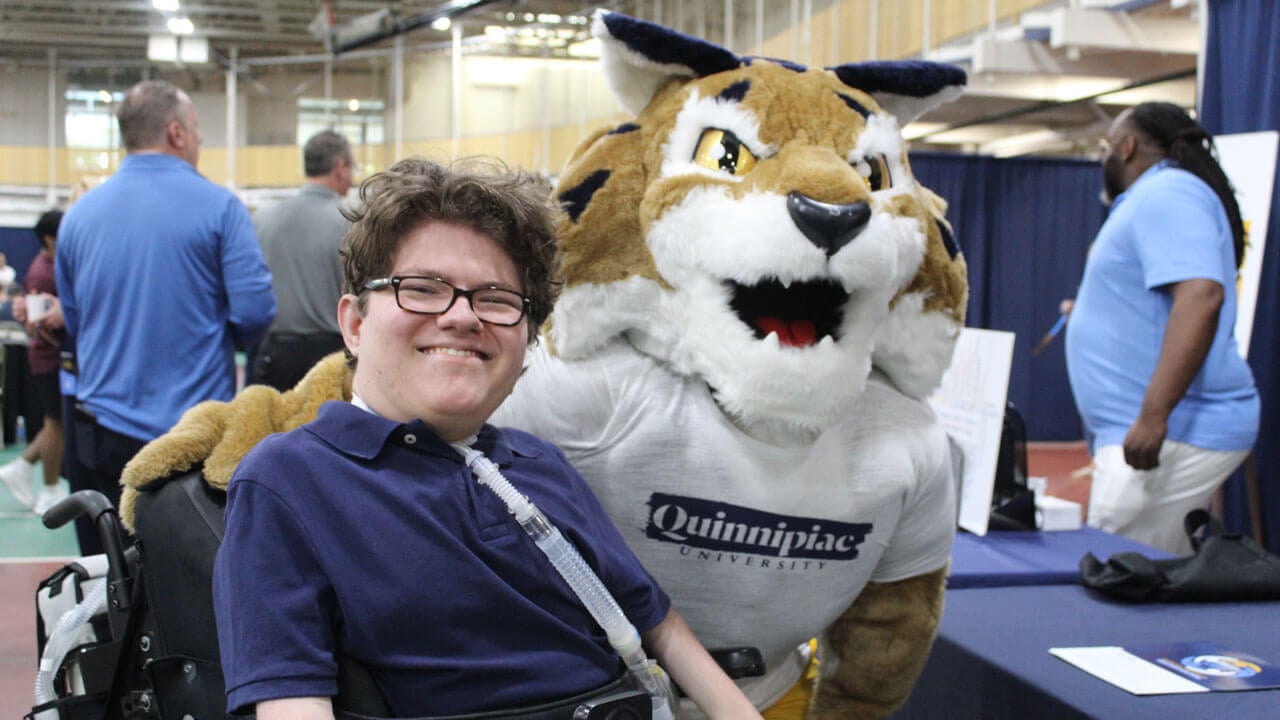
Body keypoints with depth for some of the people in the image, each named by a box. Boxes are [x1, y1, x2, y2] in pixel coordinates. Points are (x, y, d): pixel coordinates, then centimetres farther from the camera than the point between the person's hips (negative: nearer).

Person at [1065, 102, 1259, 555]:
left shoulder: (1165, 193, -11)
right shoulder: (1155, 197, 21)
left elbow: (1201, 296, -27)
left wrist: (1153, 415, -32)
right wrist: (1090, 313, 31)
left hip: (1175, 433, -10)